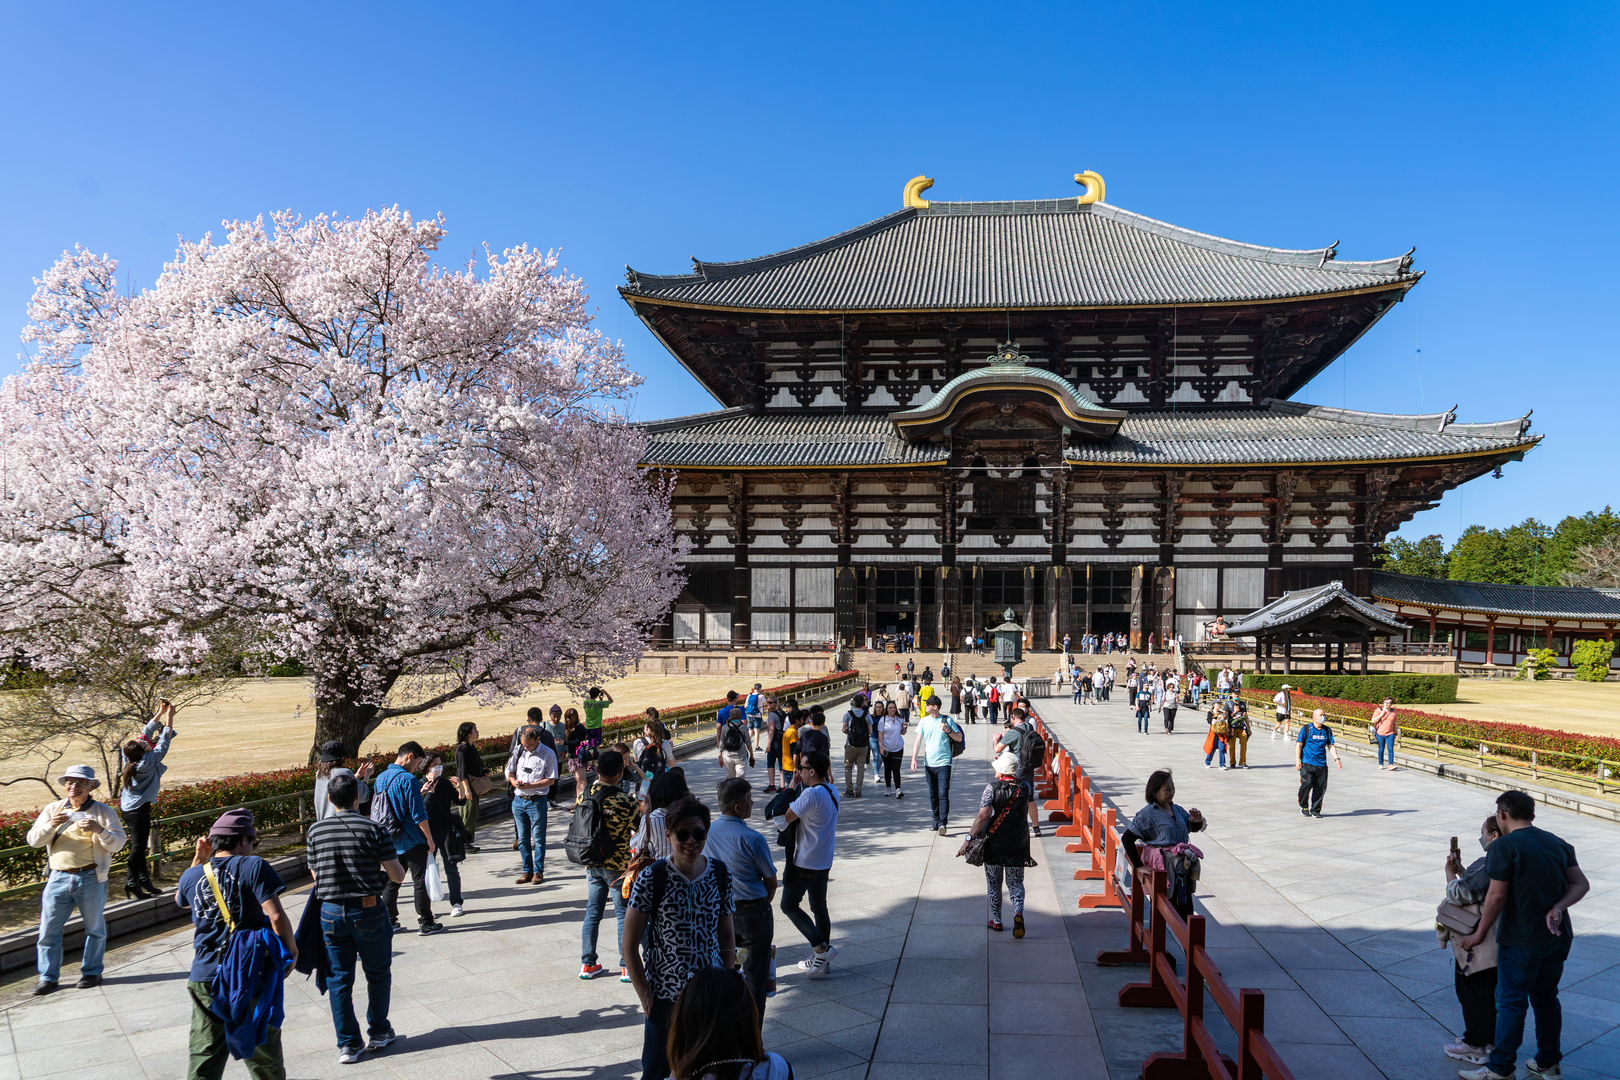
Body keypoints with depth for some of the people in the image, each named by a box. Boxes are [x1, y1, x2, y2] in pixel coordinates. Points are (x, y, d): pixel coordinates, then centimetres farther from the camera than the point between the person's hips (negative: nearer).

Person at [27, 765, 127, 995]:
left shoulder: (102, 811, 1)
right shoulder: (53, 809, 9)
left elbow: (118, 842, -5)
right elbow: (33, 840, 4)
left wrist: (100, 830, -24)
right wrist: (51, 825, -15)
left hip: (91, 878, -2)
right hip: (58, 878, 2)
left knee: (95, 928, 8)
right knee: (48, 930, 2)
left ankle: (92, 972, 23)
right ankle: (47, 977, 15)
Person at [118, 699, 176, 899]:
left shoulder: (128, 758, -2)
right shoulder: (146, 763, -22)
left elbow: (146, 734, 8)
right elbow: (163, 744, -15)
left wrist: (159, 714, 10)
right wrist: (169, 718, -9)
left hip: (127, 807, 9)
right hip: (139, 808, -9)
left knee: (140, 844, 14)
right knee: (138, 845, -5)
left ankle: (144, 880, 21)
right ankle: (133, 884, -3)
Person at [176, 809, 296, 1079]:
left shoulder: (192, 876, 4)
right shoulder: (253, 867, -11)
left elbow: (180, 900, 30)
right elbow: (276, 916, -17)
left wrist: (198, 860, 22)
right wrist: (291, 950, -3)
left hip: (205, 978, 4)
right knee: (264, 1055, 12)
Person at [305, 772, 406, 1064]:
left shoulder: (315, 831, -2)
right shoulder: (372, 828, -12)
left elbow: (316, 876, 9)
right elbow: (398, 875, -10)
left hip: (330, 911, 3)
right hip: (369, 909, -2)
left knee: (338, 978, 12)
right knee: (378, 973, 16)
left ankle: (348, 1044, 15)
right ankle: (378, 1032, 28)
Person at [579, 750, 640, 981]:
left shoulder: (587, 795, -5)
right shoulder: (624, 801, -20)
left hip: (592, 864, 5)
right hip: (618, 866, -5)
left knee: (592, 912, 16)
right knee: (624, 914, 6)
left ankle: (587, 964, 23)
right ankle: (627, 967, 11)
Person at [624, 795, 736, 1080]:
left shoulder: (721, 874, -3)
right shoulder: (650, 879, -14)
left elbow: (727, 934, 7)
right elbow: (630, 943, -8)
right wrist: (645, 994, -9)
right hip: (665, 995, -3)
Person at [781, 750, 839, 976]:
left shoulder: (811, 794, -24)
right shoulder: (831, 791, 6)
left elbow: (786, 818, -19)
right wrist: (799, 785, 8)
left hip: (805, 863, -9)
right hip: (824, 862, 9)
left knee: (789, 905, 5)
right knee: (819, 908, 17)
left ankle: (821, 948, -2)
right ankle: (822, 960, 24)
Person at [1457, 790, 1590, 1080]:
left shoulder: (1504, 847, -15)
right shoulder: (1558, 844, 7)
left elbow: (1497, 896, -16)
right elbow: (1581, 884, 3)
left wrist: (1480, 933, -6)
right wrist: (1557, 908, -9)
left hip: (1521, 940, -7)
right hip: (1557, 937, 7)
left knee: (1511, 1002, 1)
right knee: (1546, 998, 19)